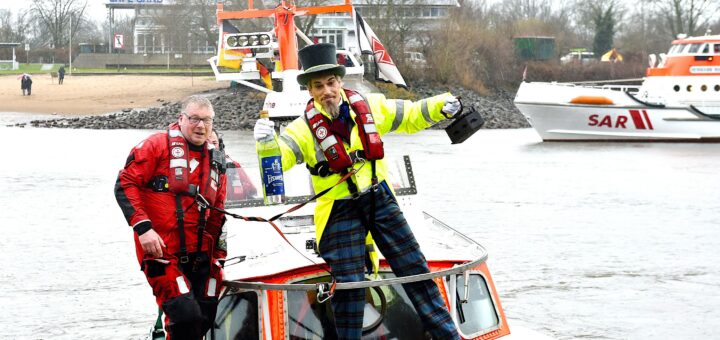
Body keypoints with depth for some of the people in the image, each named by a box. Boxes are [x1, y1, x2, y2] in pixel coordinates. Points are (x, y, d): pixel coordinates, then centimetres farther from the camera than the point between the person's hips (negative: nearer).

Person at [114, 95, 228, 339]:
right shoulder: (157, 146, -3)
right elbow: (125, 184, -8)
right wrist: (142, 227, -18)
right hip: (163, 255, -7)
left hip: (201, 258, 7)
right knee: (186, 318, -18)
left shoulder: (215, 160, 17)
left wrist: (219, 258, 19)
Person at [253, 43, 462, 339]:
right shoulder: (306, 128, -14)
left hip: (380, 199, 3)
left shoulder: (369, 106, -4)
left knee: (414, 268, 9)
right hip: (340, 211, -3)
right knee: (349, 285, -3)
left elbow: (410, 116, 10)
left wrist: (440, 106, -6)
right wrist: (266, 142, -47)